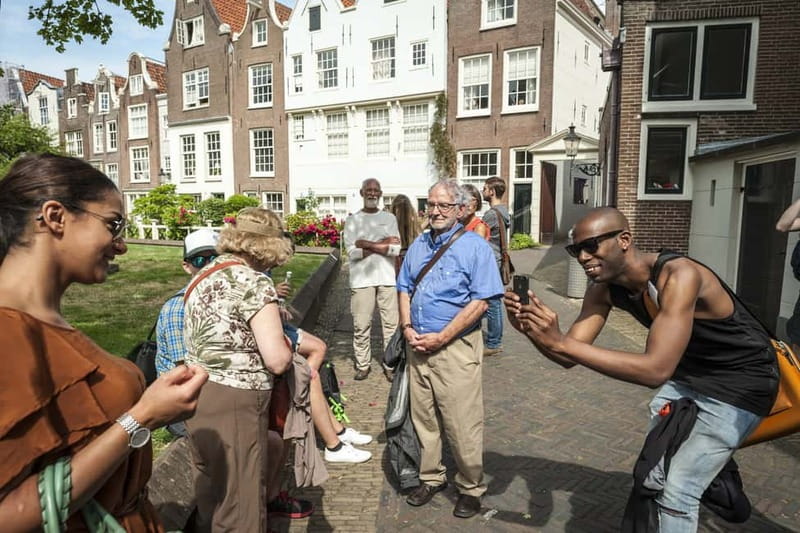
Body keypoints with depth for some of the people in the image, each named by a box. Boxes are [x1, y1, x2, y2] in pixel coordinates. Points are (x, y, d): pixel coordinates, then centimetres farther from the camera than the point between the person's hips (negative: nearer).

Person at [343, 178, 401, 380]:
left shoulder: (390, 218, 9)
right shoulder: (352, 220, 4)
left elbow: (396, 249, -3)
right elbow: (352, 252, -8)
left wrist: (367, 244, -9)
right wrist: (383, 244, -8)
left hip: (387, 279, 1)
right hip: (362, 280, -1)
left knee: (391, 323, 3)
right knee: (361, 325, 2)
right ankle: (362, 365, 16)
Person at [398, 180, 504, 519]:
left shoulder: (475, 247, -8)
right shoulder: (418, 245, 12)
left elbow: (480, 302, -14)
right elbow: (404, 288, 16)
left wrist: (440, 338, -16)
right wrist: (407, 328, -1)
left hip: (456, 347, -5)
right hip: (418, 346, 6)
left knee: (462, 424, 2)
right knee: (423, 417, 14)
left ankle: (471, 488, 22)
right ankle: (431, 478, 33)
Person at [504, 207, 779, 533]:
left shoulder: (678, 276, -35)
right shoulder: (604, 287, -12)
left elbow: (656, 370, -44)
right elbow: (569, 357, -12)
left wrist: (560, 341, -47)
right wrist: (530, 330, -33)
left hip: (740, 383, -7)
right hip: (686, 374, 7)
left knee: (676, 490, -8)